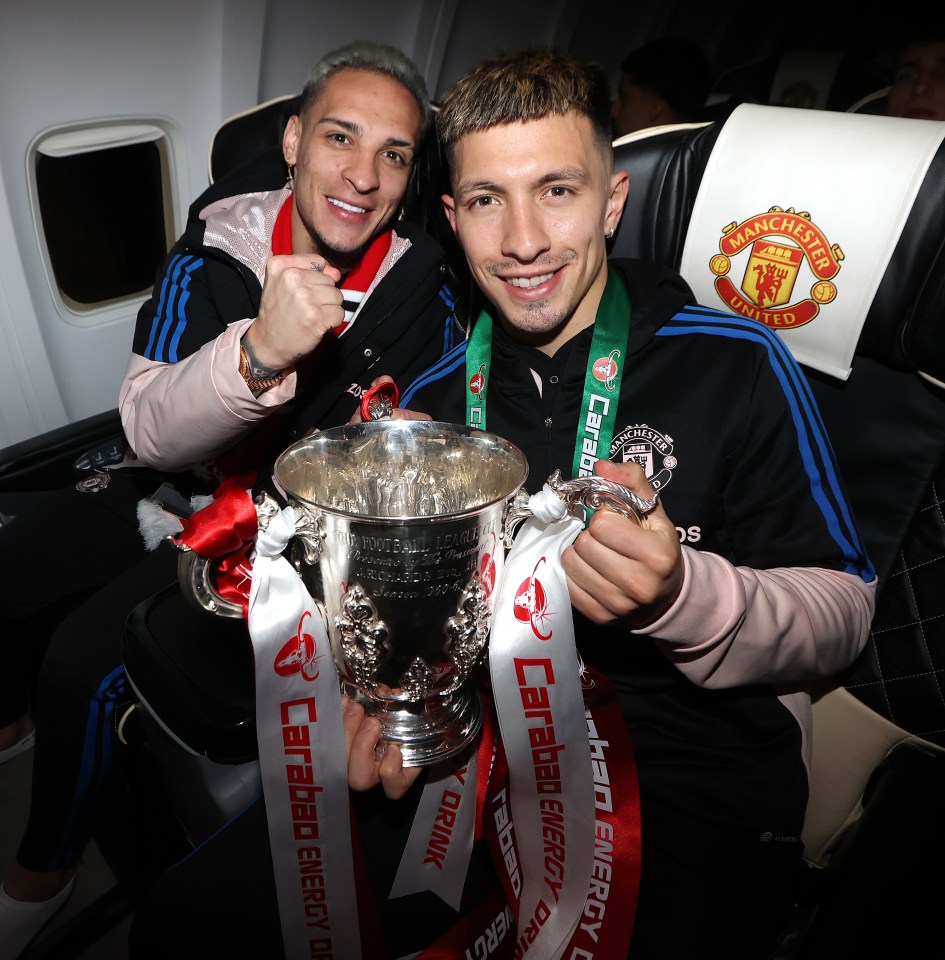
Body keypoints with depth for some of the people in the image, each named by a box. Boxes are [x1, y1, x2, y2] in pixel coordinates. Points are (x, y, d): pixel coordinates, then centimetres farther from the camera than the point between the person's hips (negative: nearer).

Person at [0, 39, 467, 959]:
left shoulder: (425, 299, -17)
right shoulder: (217, 244, -13)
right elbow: (148, 428, -22)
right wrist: (259, 351, -40)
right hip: (172, 485, 4)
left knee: (85, 659, -18)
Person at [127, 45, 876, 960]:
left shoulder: (738, 364, -5)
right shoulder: (432, 397, 6)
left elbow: (842, 609, -5)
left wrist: (679, 597, -25)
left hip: (696, 790, -2)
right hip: (480, 761, 4)